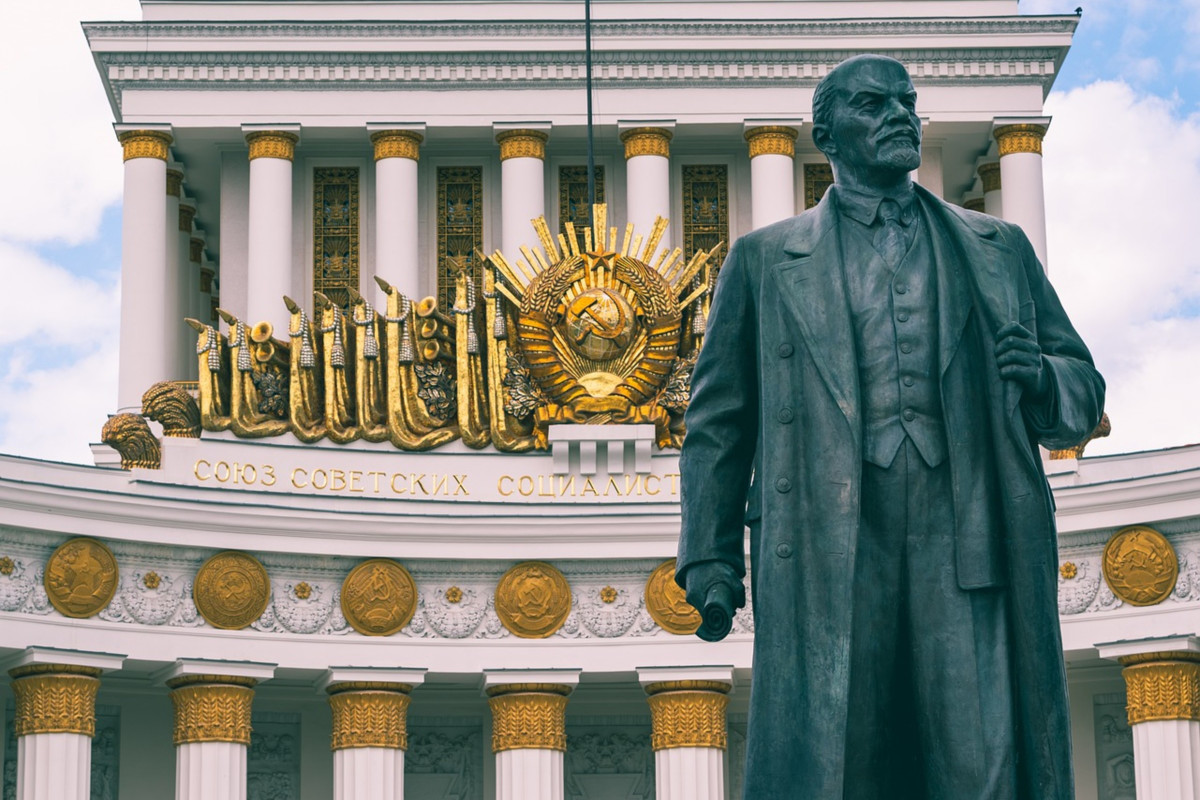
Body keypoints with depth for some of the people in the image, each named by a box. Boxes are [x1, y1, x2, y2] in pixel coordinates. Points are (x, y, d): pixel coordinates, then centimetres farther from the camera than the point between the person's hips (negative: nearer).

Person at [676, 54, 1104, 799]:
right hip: (828, 542, -1)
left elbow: (1084, 391, 22)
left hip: (969, 541, 1)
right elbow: (720, 420, 14)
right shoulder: (764, 261, 16)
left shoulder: (999, 249, 21)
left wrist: (1042, 381, -2)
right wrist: (711, 557, 5)